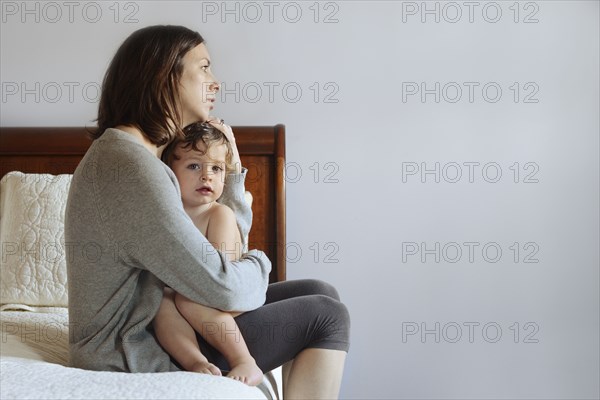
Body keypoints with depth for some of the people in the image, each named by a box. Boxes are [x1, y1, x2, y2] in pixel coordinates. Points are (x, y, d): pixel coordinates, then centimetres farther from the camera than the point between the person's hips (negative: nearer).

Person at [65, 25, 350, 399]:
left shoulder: (145, 156, 10)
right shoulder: (128, 165, -23)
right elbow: (224, 288, -26)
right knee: (326, 316, -5)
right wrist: (259, 263, -5)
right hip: (139, 355, -10)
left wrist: (230, 169, 3)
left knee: (319, 293, 10)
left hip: (155, 323, 10)